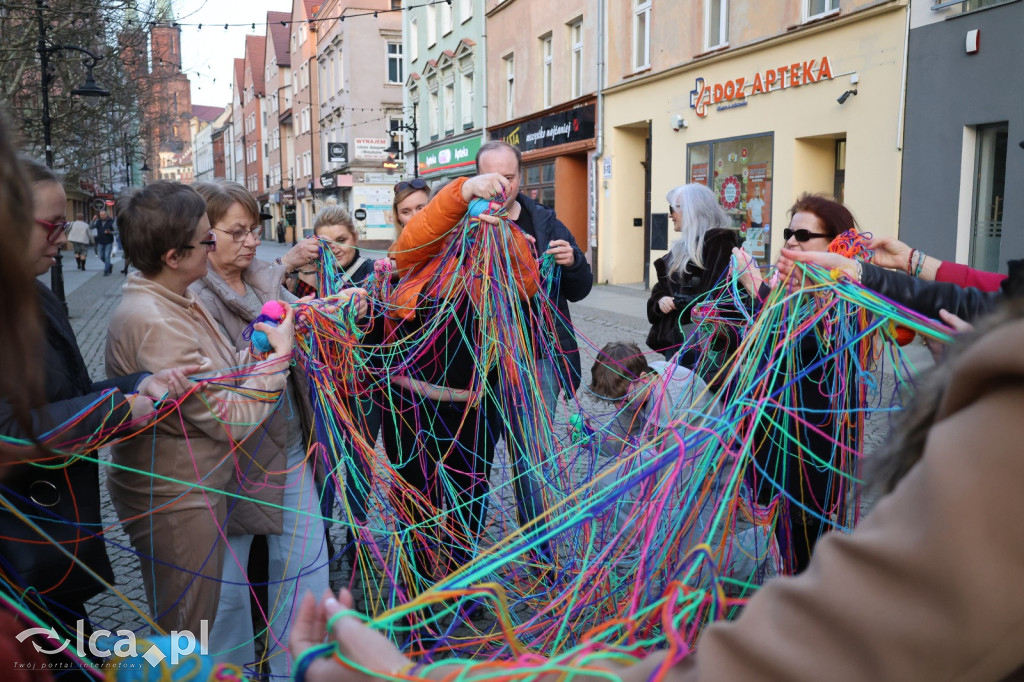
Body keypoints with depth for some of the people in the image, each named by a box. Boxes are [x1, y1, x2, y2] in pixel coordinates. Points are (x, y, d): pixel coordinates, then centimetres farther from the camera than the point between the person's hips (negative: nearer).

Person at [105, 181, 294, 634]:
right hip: (176, 503, -9)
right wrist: (280, 353, -16)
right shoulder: (154, 324, -28)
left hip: (194, 490, 9)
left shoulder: (175, 302, 3)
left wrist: (257, 348, -10)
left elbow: (216, 377, 3)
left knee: (194, 622, 26)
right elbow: (232, 420, -24)